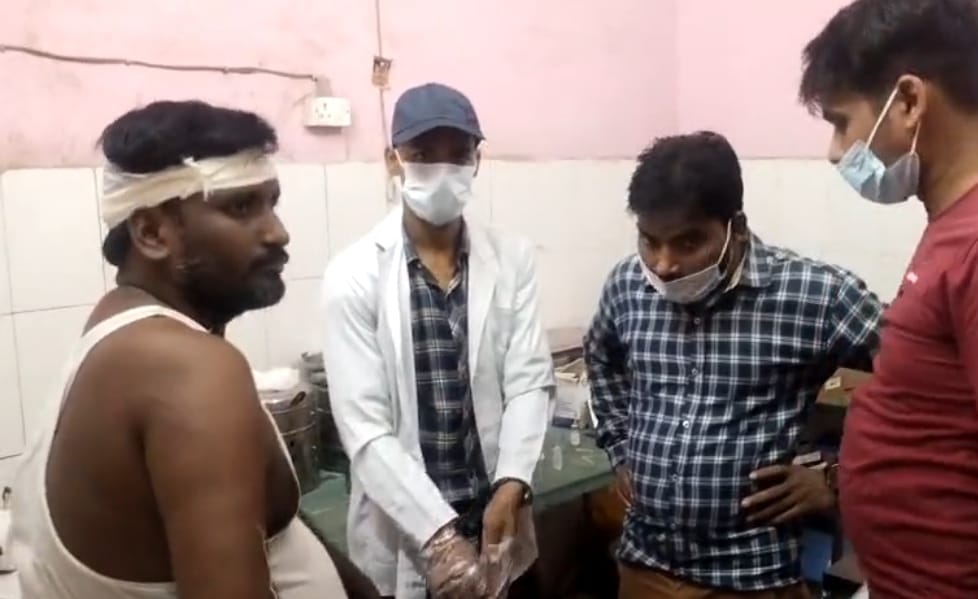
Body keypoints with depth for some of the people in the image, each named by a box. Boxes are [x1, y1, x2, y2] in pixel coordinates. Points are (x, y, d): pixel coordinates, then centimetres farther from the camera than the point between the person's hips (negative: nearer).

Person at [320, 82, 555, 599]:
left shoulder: (512, 258, -2)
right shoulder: (353, 276, -12)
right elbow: (364, 427, -15)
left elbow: (531, 380, -3)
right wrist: (438, 533, -20)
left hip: (495, 517, 3)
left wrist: (511, 485, -16)